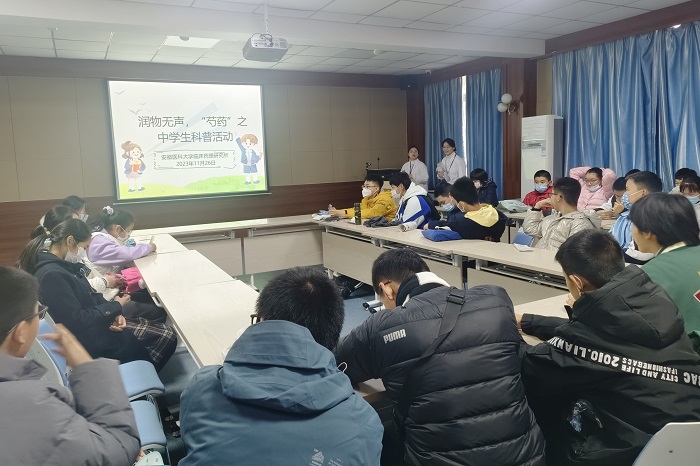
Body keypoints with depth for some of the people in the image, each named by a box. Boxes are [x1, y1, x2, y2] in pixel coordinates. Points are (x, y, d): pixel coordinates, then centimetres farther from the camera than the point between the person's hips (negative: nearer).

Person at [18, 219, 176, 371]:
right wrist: (115, 307, -13)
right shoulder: (51, 275, -27)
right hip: (88, 338, -9)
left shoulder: (64, 264, 4)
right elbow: (77, 322, -27)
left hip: (96, 323, 9)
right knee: (167, 336, -3)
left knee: (166, 333, 4)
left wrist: (114, 314, -7)